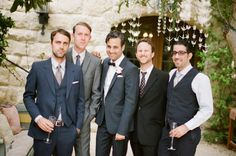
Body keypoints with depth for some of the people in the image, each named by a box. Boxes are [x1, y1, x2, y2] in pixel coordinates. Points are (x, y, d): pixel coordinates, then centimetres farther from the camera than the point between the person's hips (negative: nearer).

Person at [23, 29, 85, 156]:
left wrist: (78, 126, 5)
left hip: (67, 131, 2)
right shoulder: (38, 67, 0)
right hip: (43, 129, -1)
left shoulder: (76, 71, 5)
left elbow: (80, 101, 9)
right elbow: (28, 96, 4)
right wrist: (38, 118, -10)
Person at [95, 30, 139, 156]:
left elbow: (130, 101, -18)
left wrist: (122, 129, -20)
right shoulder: (106, 62, 4)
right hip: (103, 120, 6)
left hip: (118, 122, -5)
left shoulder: (131, 69, -16)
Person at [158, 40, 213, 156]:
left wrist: (186, 127, -18)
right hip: (167, 130, 5)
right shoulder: (171, 74, 8)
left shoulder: (199, 78, -12)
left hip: (187, 133, -5)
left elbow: (207, 110, -14)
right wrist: (165, 122, 8)